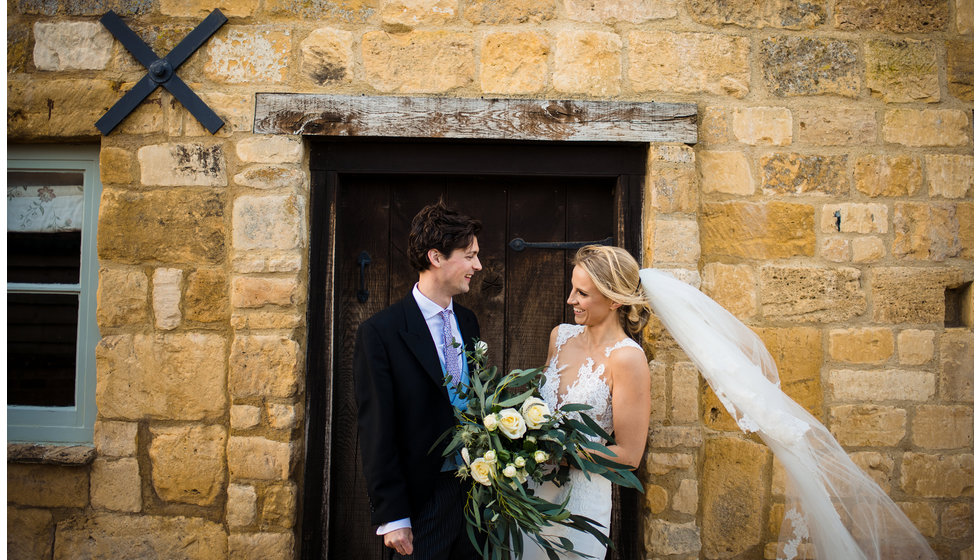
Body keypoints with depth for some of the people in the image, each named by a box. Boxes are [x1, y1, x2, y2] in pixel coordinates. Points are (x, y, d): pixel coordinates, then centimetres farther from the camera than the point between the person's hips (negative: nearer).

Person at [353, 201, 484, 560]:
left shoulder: (467, 321, 7)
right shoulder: (379, 332, -14)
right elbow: (376, 433, -14)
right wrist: (392, 518, -13)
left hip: (474, 490, 6)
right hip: (422, 500, -6)